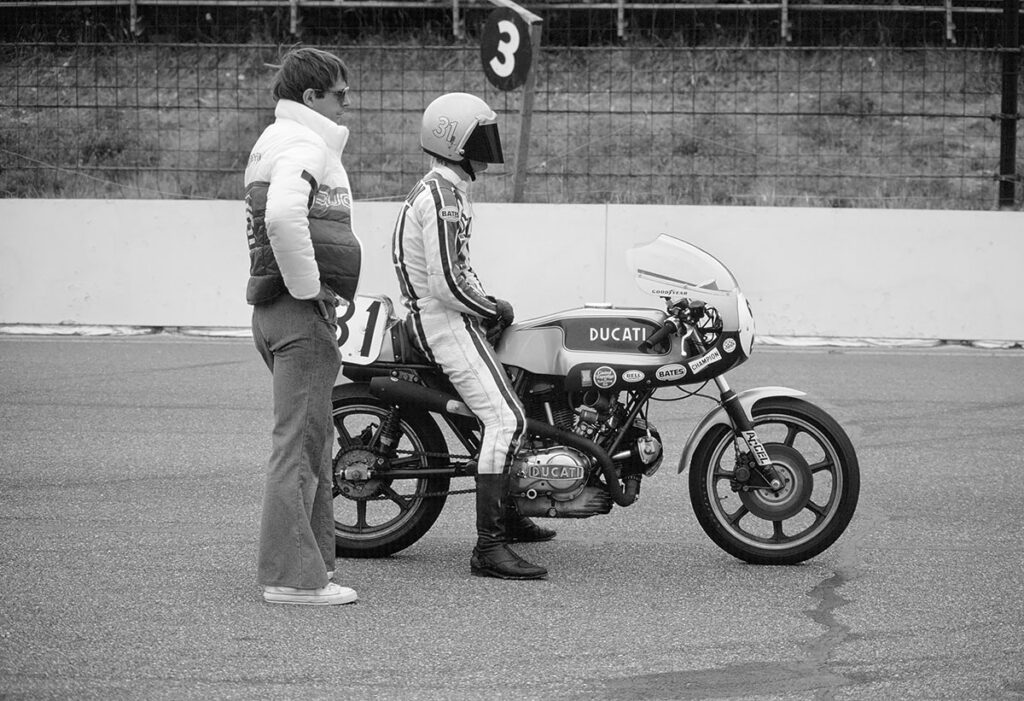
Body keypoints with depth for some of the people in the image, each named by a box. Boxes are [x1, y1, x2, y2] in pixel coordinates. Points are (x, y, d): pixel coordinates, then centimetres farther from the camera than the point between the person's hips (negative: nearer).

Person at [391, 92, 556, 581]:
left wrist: (490, 302, 13)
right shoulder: (443, 198, -18)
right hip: (444, 321, -11)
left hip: (445, 316, 11)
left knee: (516, 395, 25)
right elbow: (448, 285, -24)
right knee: (506, 420, -20)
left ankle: (506, 513, 36)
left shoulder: (442, 188, 17)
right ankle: (489, 548, -27)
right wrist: (494, 311, -9)